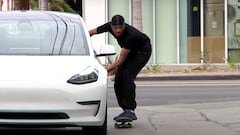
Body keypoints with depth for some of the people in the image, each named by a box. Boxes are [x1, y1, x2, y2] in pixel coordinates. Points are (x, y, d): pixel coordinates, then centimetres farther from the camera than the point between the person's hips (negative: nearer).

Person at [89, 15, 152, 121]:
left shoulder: (130, 35, -39)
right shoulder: (109, 26, -21)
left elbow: (121, 59, -36)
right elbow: (91, 32, -3)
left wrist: (107, 69, -41)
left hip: (142, 51, -7)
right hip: (131, 51, 7)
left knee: (127, 75, -25)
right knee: (118, 78, -3)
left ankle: (131, 111, -25)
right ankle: (126, 110, 6)